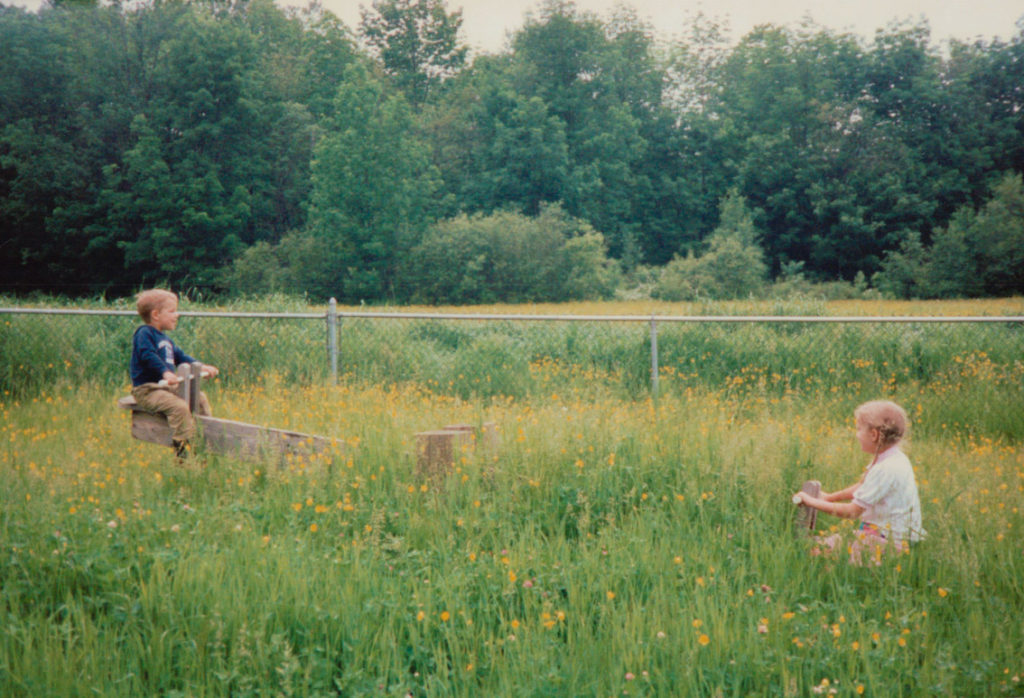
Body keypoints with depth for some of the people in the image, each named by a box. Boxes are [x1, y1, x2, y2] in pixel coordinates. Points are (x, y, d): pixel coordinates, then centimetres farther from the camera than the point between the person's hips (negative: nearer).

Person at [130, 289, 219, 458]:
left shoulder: (165, 339, 22)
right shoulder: (144, 333, -10)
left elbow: (180, 356, 28)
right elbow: (148, 355, -25)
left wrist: (201, 366, 15)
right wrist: (165, 372, -39)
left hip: (167, 387, 10)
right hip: (147, 390, -10)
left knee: (200, 398, 10)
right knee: (179, 407, -30)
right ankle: (183, 452, -30)